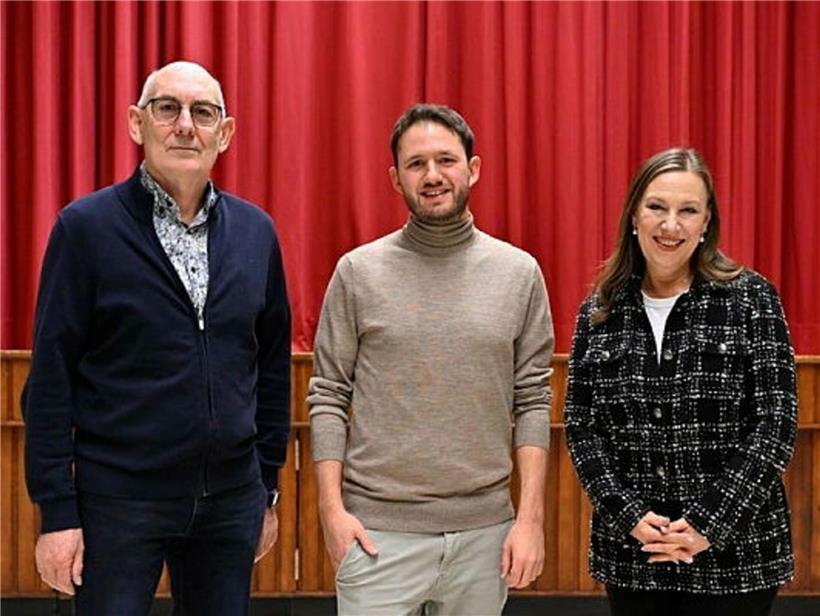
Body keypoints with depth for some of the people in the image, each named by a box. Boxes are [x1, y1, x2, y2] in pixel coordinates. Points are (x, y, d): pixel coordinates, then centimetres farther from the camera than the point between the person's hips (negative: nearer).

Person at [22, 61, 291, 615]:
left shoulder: (256, 231, 7)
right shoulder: (86, 226, -5)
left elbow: (273, 363, 12)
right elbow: (51, 377, -6)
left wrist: (268, 488, 11)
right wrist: (57, 511, -9)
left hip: (232, 500, 4)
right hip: (119, 499, -4)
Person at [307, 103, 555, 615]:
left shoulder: (520, 273, 3)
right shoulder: (358, 272, 1)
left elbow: (533, 402, 3)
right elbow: (328, 398, 2)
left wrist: (531, 516, -3)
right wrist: (332, 507, -6)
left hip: (484, 530, 1)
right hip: (378, 530, -1)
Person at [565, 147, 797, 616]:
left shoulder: (750, 299, -4)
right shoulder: (599, 312, 4)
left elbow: (776, 425, -7)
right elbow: (581, 427, 4)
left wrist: (709, 524, -13)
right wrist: (629, 516, -9)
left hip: (734, 554, -2)